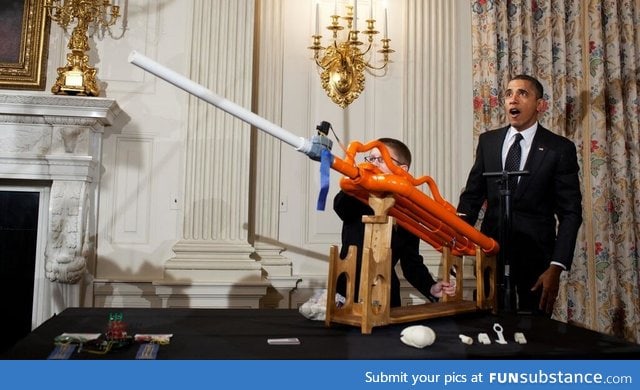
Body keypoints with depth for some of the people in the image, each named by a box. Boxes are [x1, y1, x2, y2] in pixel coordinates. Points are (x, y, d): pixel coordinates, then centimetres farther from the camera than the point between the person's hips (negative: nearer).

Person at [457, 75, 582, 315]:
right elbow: (473, 193, 7)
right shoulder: (488, 141, 6)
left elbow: (570, 213, -5)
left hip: (536, 255, -2)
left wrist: (556, 267, -13)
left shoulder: (560, 148, -4)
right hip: (491, 250, 3)